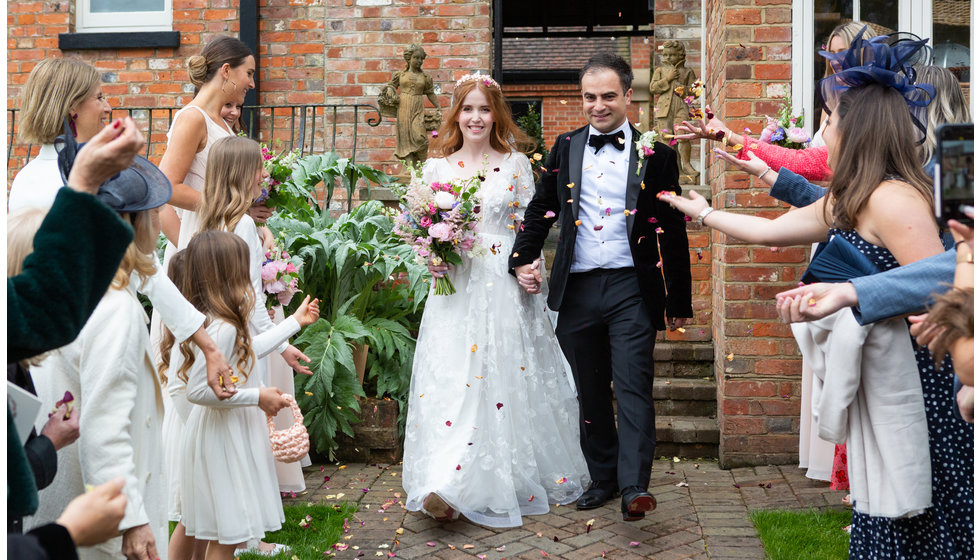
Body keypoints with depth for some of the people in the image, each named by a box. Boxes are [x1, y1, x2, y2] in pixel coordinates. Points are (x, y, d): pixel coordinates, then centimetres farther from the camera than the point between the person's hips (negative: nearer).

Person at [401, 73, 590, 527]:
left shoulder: (516, 164, 4)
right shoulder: (437, 167, 8)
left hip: (506, 286, -1)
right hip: (455, 287, 1)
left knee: (509, 379, 0)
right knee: (451, 378, -5)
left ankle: (518, 479, 8)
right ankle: (446, 487, -2)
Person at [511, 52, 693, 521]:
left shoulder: (655, 154, 1)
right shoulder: (565, 148, 10)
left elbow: (673, 232, 3)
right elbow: (541, 209, 17)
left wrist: (679, 302, 3)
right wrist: (522, 259, 2)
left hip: (632, 287, -3)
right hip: (576, 289, 3)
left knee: (633, 385, -9)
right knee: (590, 390, 11)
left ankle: (635, 486, -8)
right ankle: (603, 477, 24)